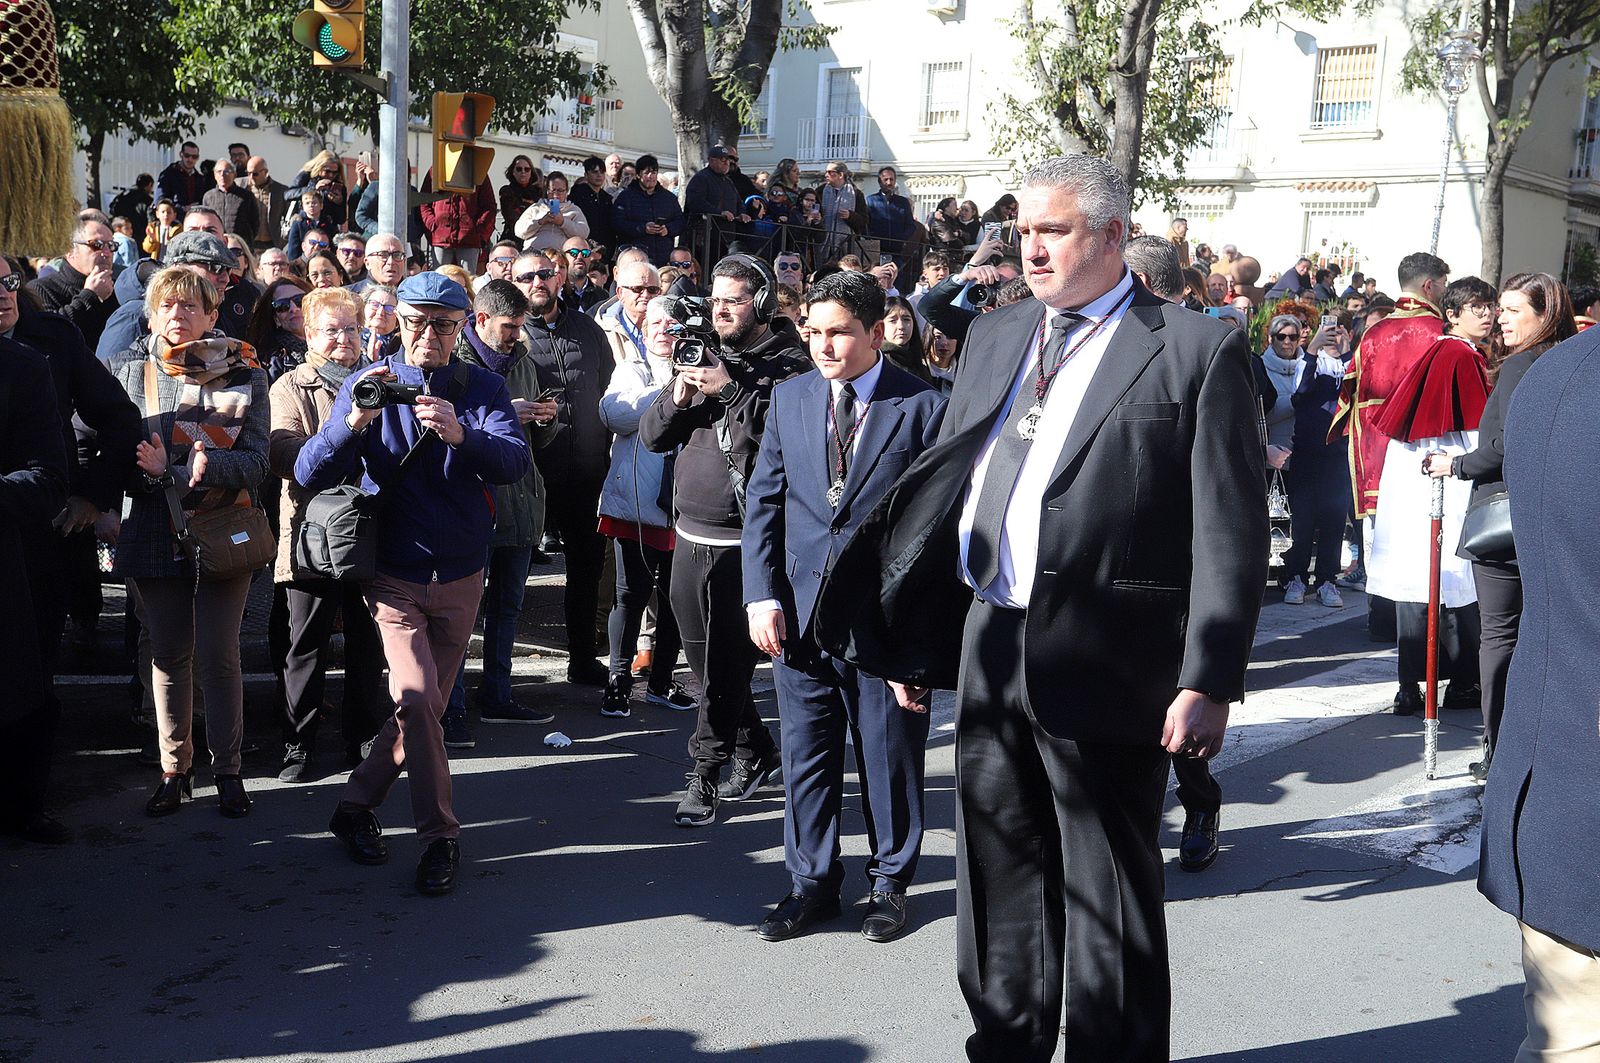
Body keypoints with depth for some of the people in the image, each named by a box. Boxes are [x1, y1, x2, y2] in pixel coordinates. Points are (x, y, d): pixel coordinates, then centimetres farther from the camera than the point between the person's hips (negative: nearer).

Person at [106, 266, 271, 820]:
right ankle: (174, 769, 21)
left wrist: (207, 464, -25)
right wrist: (180, 471, -15)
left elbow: (255, 459, -5)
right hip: (155, 531, 2)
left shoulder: (244, 374, 0)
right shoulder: (127, 369, 5)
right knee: (169, 653, 8)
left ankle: (228, 769, 12)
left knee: (217, 655, -2)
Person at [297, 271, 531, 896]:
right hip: (396, 575, -2)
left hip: (461, 577, 2)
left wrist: (462, 434, -41)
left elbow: (515, 462, -21)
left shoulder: (482, 389, -2)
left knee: (424, 707, 9)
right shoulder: (368, 386, -3)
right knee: (417, 700, -18)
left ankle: (356, 807, 30)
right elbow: (310, 475, -14)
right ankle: (441, 835, -3)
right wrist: (354, 422, -33)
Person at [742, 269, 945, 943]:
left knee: (889, 754, 9)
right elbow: (763, 501, 9)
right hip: (799, 608, 4)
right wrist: (761, 595, -1)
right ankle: (811, 882, 26)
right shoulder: (789, 398, 7)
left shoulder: (923, 406, -6)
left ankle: (890, 882, 26)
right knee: (805, 753, 11)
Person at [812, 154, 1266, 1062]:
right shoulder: (994, 338, 13)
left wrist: (1209, 681, -16)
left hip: (1105, 669, -6)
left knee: (1110, 900, 7)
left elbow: (1231, 534, -10)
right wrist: (916, 636, 12)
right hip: (989, 654, 6)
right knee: (998, 882, 19)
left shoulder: (1197, 352, -6)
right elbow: (947, 484, 14)